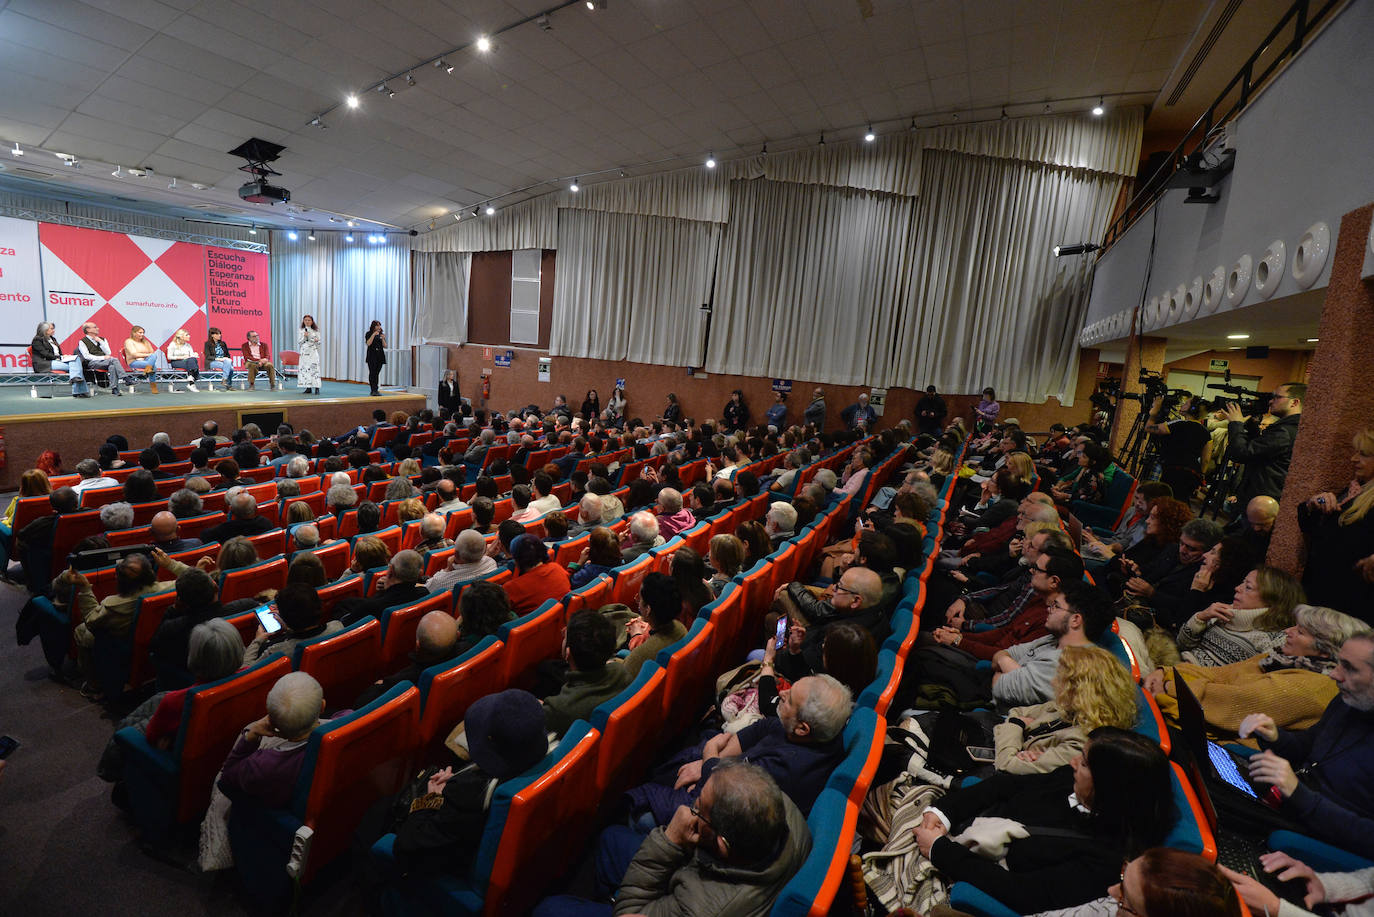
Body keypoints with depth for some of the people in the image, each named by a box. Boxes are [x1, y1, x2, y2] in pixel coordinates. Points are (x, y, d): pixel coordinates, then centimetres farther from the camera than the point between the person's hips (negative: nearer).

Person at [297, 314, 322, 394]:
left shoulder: (315, 331, 4)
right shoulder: (301, 331, 9)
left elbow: (319, 342, 4)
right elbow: (300, 342, 4)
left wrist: (317, 341, -18)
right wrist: (304, 336, -11)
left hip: (313, 352, -3)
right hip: (304, 352, 3)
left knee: (314, 369, -9)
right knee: (304, 369, 0)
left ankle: (316, 388, -10)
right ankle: (308, 388, 6)